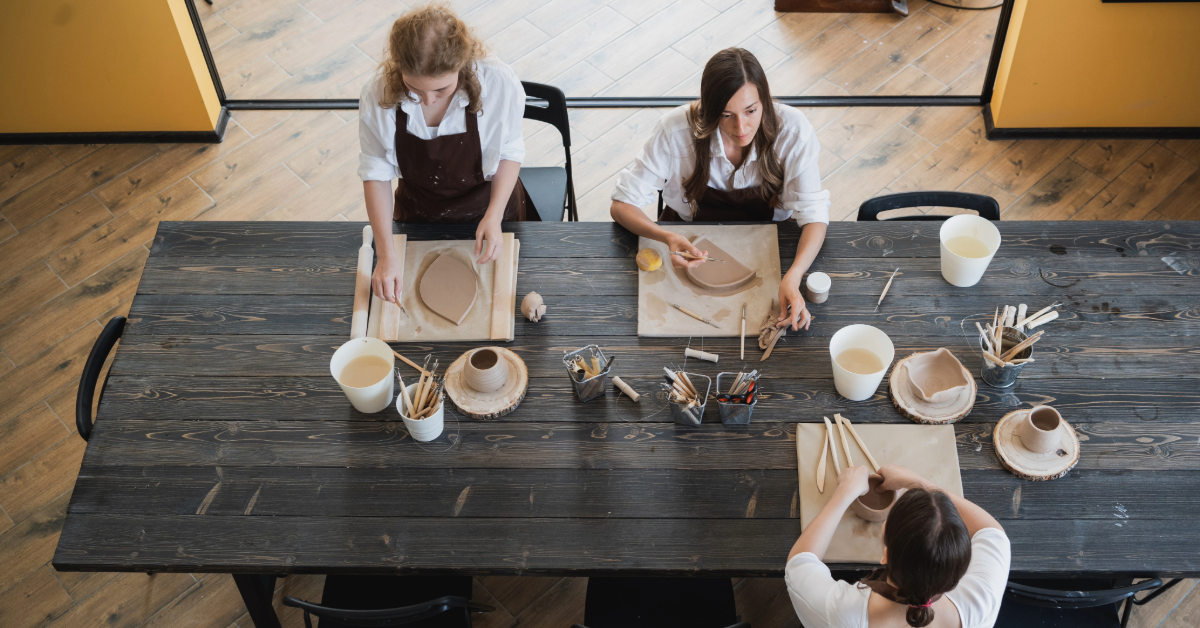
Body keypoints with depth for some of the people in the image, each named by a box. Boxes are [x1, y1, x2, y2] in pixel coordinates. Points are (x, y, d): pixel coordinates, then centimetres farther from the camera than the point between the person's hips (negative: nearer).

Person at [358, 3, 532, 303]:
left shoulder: (499, 83, -32)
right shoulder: (378, 95, -28)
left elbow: (509, 152, -14)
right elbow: (376, 172, -17)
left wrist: (493, 217, -27)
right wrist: (386, 254, -23)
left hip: (489, 209, -1)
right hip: (418, 216, 1)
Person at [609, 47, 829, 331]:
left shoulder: (791, 129, -24)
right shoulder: (677, 129, -25)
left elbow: (814, 214, -22)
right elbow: (621, 205, -20)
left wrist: (793, 277, -43)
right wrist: (668, 238, -42)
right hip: (690, 244, 0)